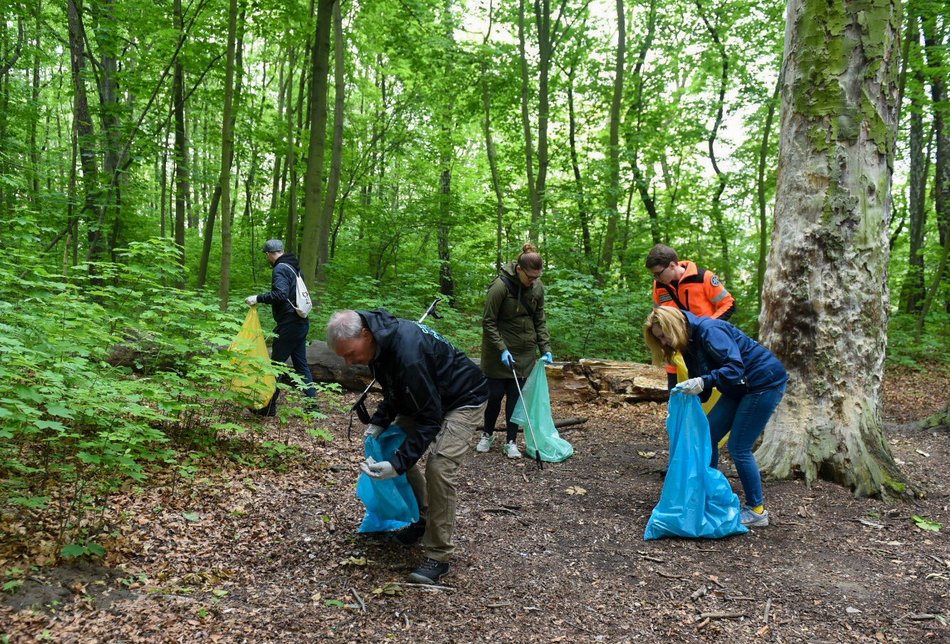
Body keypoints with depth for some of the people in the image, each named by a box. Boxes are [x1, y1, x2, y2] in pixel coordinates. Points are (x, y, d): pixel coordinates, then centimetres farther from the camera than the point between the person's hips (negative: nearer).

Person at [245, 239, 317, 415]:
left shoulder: (280, 269, -12)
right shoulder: (294, 267, 15)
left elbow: (280, 294, -26)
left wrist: (258, 298, -23)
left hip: (289, 325, -9)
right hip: (301, 322, 9)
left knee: (277, 364, 0)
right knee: (301, 363, 12)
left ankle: (269, 407, 7)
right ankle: (312, 403, 13)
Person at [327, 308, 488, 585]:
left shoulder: (407, 353, -38)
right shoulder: (380, 341, -10)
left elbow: (430, 419, -32)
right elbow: (395, 392, 9)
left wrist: (398, 463, -35)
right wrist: (379, 422, -4)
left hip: (464, 399, -9)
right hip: (425, 398, 9)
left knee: (439, 467, -22)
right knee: (394, 446, 5)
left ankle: (438, 556, -8)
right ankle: (424, 518, 23)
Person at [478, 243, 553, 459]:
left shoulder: (537, 287, -4)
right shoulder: (500, 286, -21)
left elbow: (540, 321, 6)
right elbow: (488, 322, -16)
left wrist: (545, 349, -1)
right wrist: (502, 350, -21)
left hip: (524, 351, 4)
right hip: (499, 352, -4)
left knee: (516, 396, 5)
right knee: (495, 394, 5)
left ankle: (511, 441, 16)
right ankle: (488, 434, 28)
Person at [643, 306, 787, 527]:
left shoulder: (708, 330, -23)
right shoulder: (689, 343, 5)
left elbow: (735, 367, -33)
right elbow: (701, 391, 8)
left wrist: (703, 382, -44)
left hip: (765, 382, -9)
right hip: (740, 387, 9)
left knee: (739, 448, -7)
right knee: (708, 435, 5)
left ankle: (756, 511, 7)